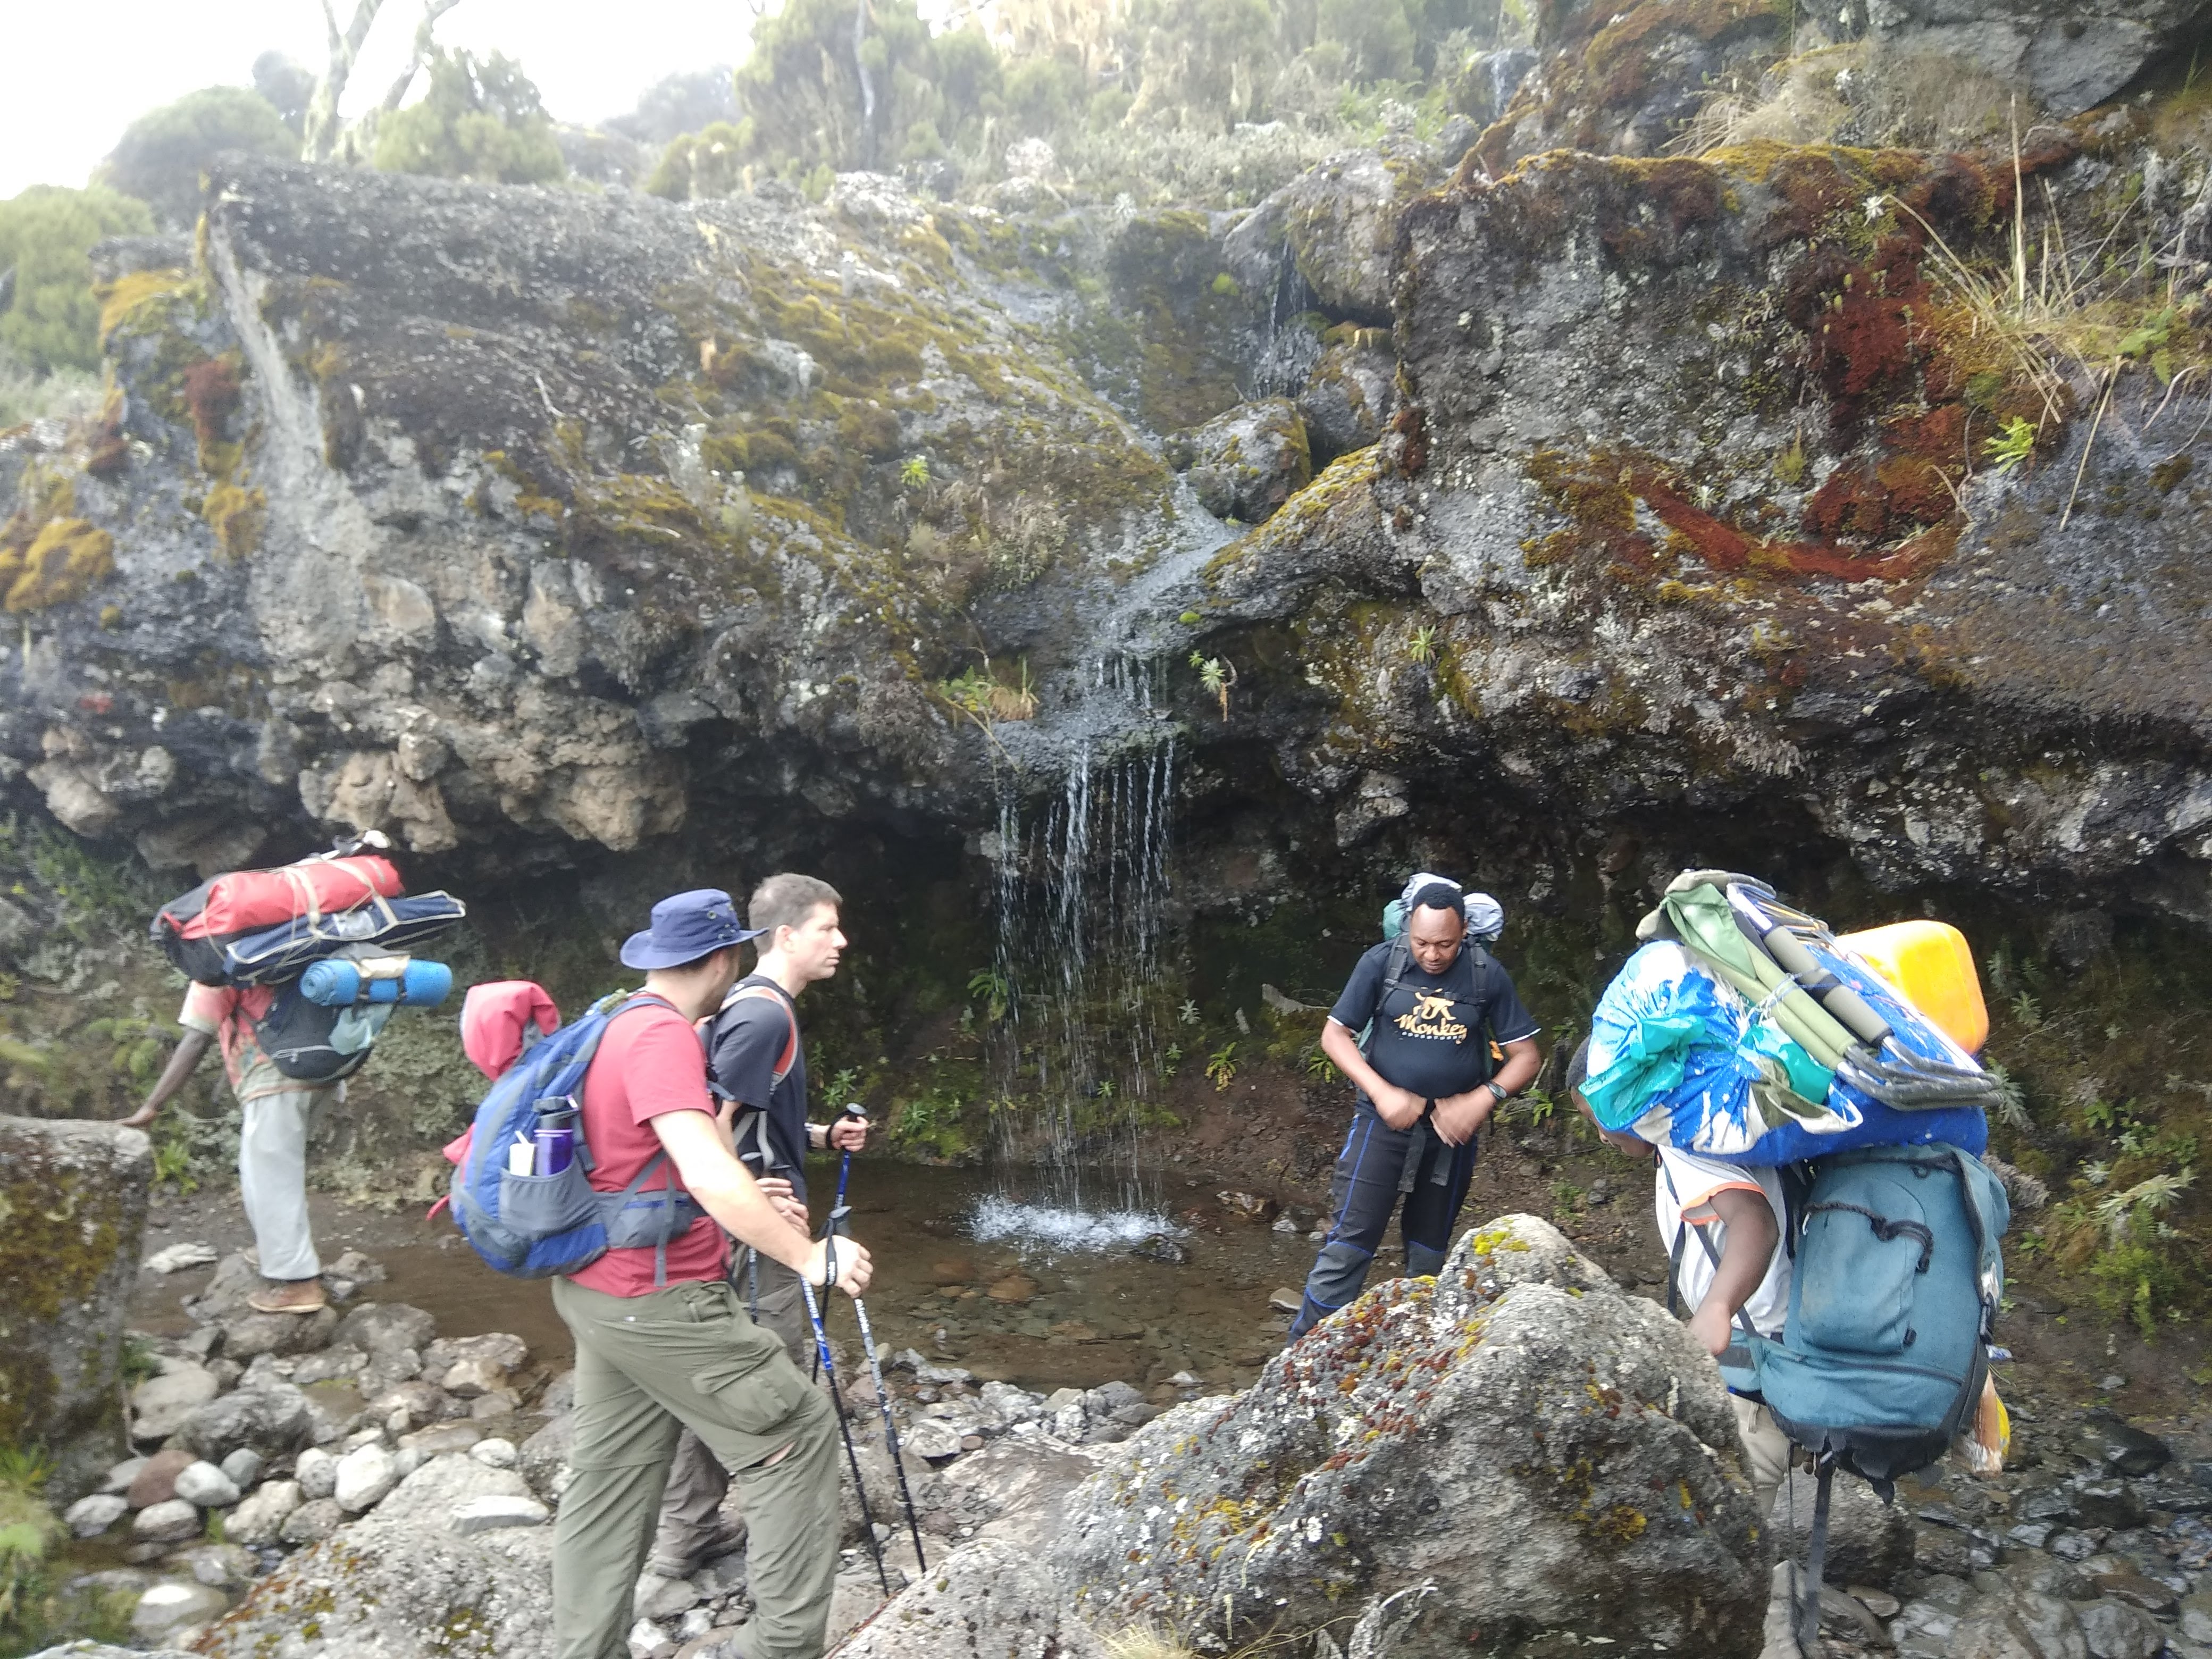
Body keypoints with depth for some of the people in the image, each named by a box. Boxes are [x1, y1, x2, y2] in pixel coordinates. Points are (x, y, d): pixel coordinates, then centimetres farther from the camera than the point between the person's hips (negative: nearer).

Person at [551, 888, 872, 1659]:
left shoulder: (618, 1027, 11)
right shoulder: (663, 1035, -20)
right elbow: (708, 1177, -30)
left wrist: (749, 1205, 18)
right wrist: (808, 1256, -23)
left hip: (602, 1291, 10)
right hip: (659, 1302, -10)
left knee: (611, 1476, 15)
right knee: (798, 1434, 0)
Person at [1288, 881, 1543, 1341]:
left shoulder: (1488, 975, -7)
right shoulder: (1381, 962, -10)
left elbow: (1526, 1055, -1)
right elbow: (1334, 1035, -5)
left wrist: (1482, 1100, -16)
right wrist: (1382, 1093, -16)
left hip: (1452, 1130, 2)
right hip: (1383, 1120, -2)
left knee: (1429, 1251, 15)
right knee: (1349, 1242, -6)